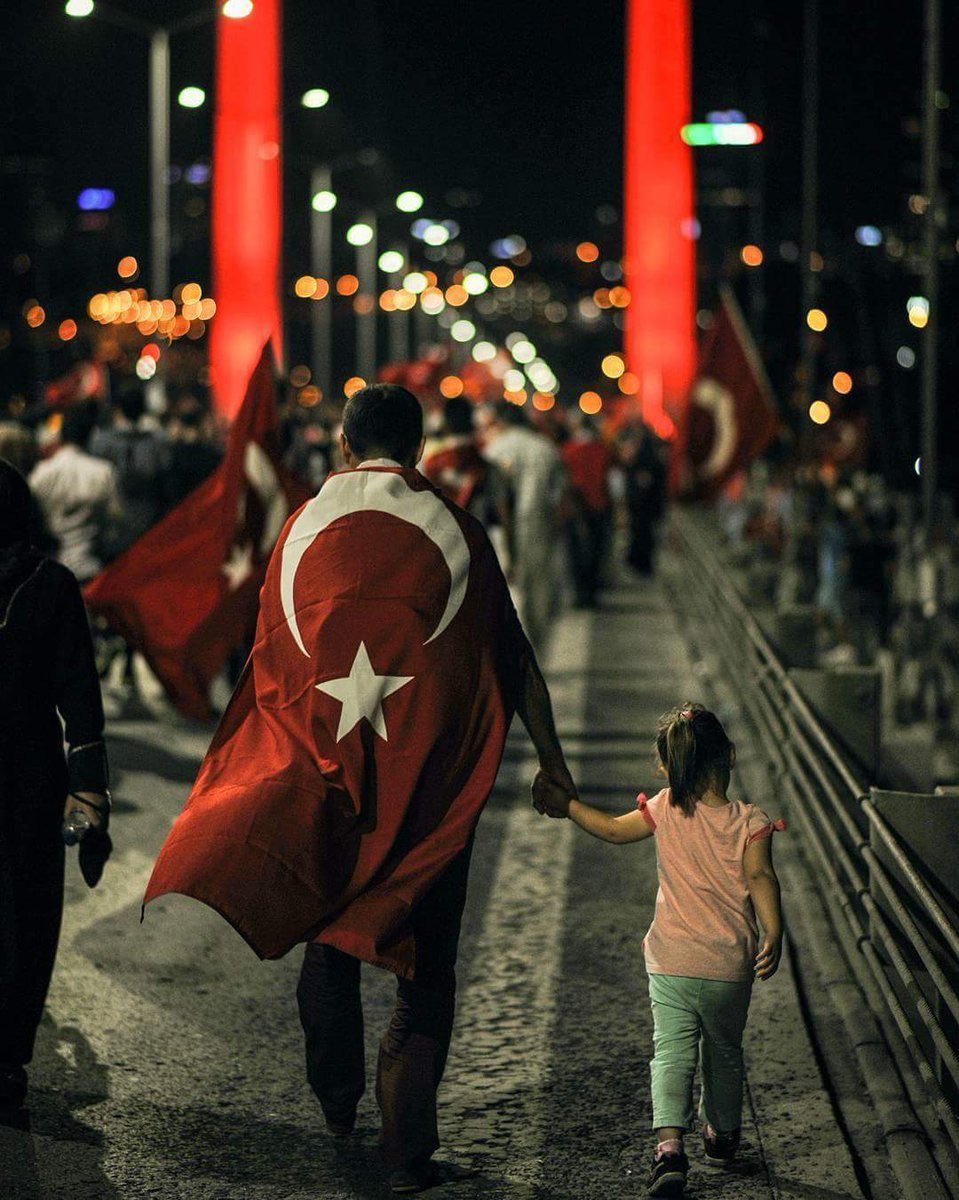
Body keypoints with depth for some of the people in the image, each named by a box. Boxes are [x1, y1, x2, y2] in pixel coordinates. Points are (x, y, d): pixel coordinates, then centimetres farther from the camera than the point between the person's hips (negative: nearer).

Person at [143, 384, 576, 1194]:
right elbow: (513, 659, 1)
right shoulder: (455, 530, -3)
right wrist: (552, 760, 11)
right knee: (424, 966, 7)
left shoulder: (304, 527, 0)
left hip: (322, 764, 1)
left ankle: (337, 1103, 27)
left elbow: (271, 659, 5)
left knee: (329, 942, 20)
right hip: (429, 782, -1)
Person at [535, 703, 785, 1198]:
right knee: (724, 1052, 20)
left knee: (672, 1053, -3)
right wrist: (773, 935, -22)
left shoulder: (665, 811, -3)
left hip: (672, 962, -1)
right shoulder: (750, 821, -6)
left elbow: (613, 829, 8)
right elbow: (760, 878, -18)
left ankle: (669, 1143, -24)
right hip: (730, 965, 1)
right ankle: (722, 1136, 38)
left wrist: (567, 805, 20)